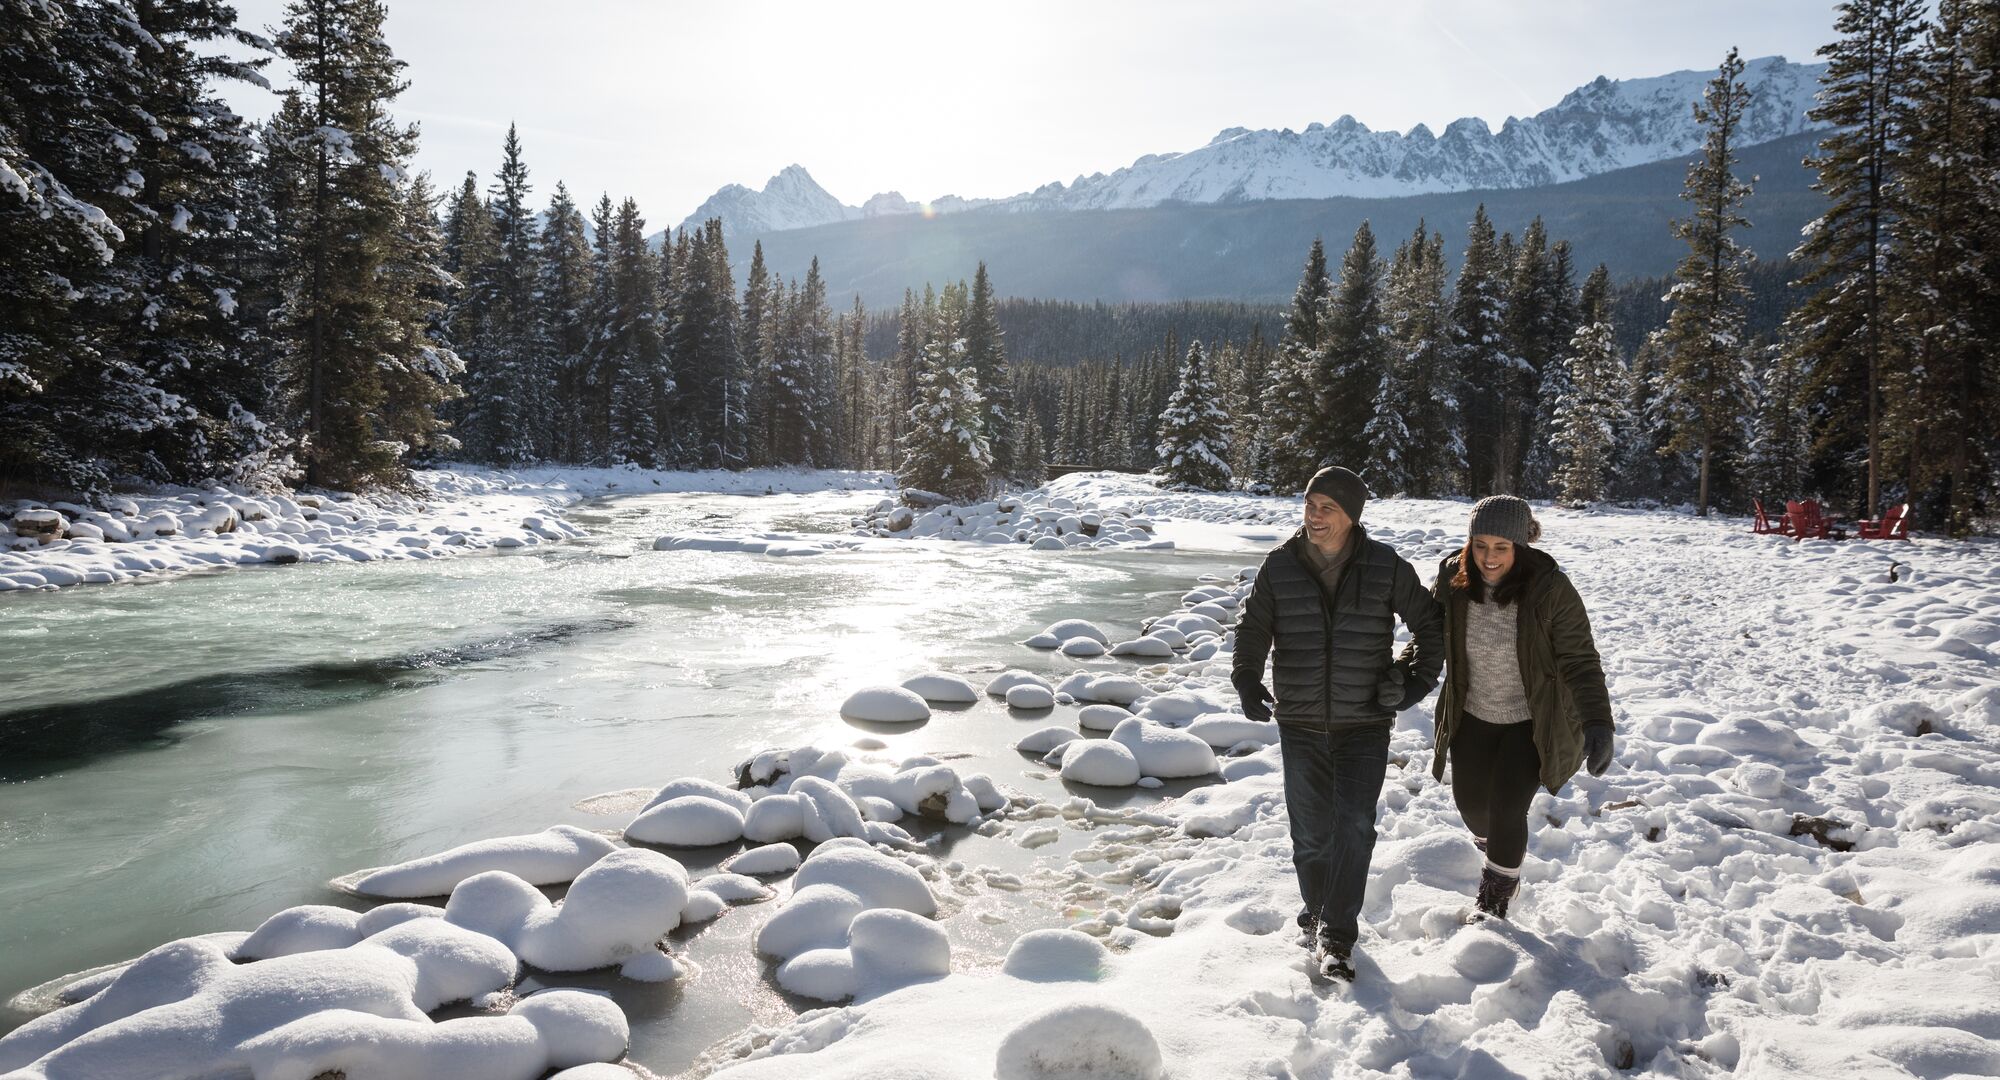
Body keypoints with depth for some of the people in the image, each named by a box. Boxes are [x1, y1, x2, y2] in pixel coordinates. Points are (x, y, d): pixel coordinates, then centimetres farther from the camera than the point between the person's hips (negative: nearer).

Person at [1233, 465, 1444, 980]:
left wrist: (1414, 678, 0)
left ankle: (1336, 936, 0)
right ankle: (1318, 911, 34)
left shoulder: (1385, 567, -5)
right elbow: (1254, 627, 8)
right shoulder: (1280, 566, -3)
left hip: (1365, 725, -1)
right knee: (1311, 831, 10)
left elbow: (1430, 623, 9)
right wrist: (1247, 677, -8)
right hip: (1300, 725, 2)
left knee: (1354, 827, -10)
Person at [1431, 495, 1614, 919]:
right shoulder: (1454, 581, -14)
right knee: (1470, 801, 15)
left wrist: (1597, 723, -33)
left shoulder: (1550, 589, -24)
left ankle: (1496, 894, 22)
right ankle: (1503, 849, 51)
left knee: (1507, 809, -6)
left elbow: (1580, 659, -22)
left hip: (1531, 722, -4)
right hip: (1474, 717, 4)